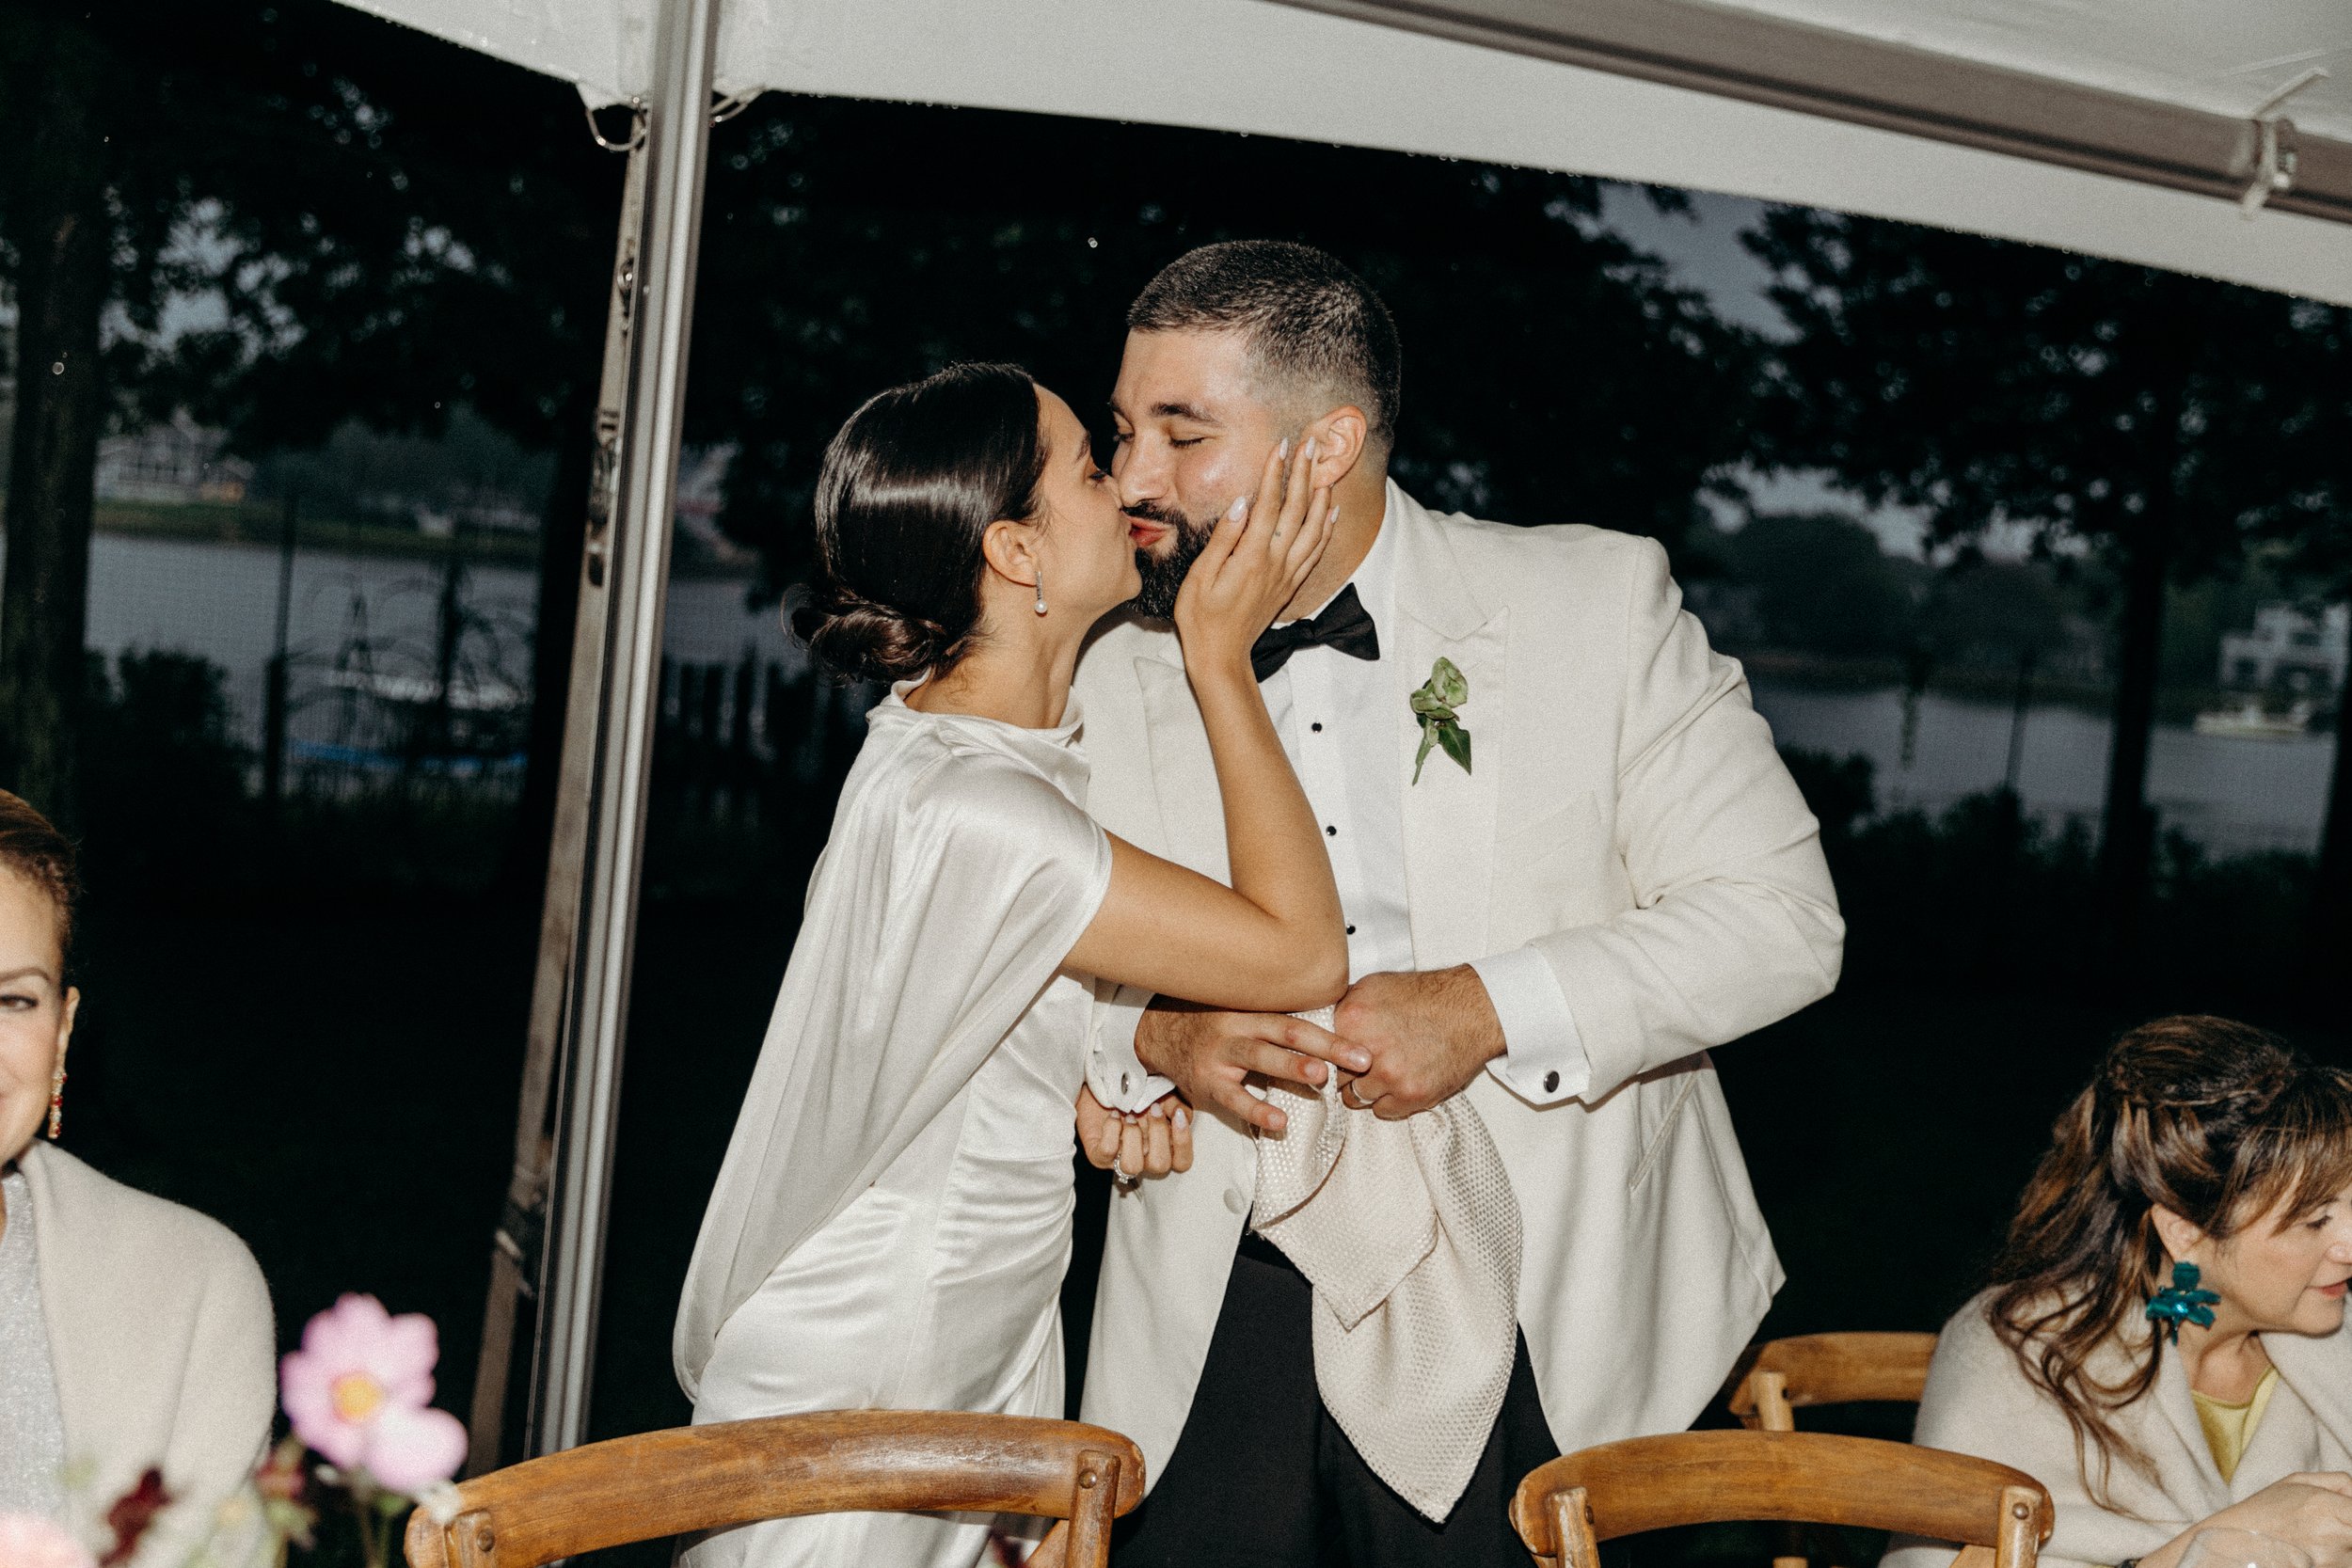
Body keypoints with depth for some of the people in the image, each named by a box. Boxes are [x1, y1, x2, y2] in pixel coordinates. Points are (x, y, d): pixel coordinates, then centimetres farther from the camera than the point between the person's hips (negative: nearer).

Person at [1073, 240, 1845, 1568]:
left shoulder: (1598, 603, -5)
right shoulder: (1114, 674, 4)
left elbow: (1784, 919, -7)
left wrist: (1490, 1010, -18)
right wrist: (1153, 1036, -14)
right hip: (1217, 1321, 3)